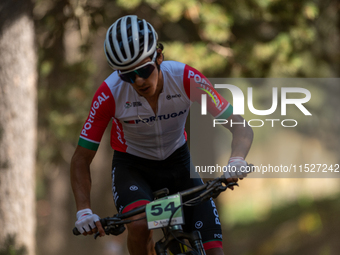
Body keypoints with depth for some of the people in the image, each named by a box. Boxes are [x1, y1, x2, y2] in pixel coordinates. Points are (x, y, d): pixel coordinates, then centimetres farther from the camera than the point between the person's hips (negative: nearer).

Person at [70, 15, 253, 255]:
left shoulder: (186, 79, -26)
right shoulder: (110, 94, -26)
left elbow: (240, 127, -23)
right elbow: (81, 159, -17)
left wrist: (237, 161, -44)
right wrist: (84, 211, -32)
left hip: (177, 163, 2)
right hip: (131, 166, -2)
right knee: (140, 226, -34)